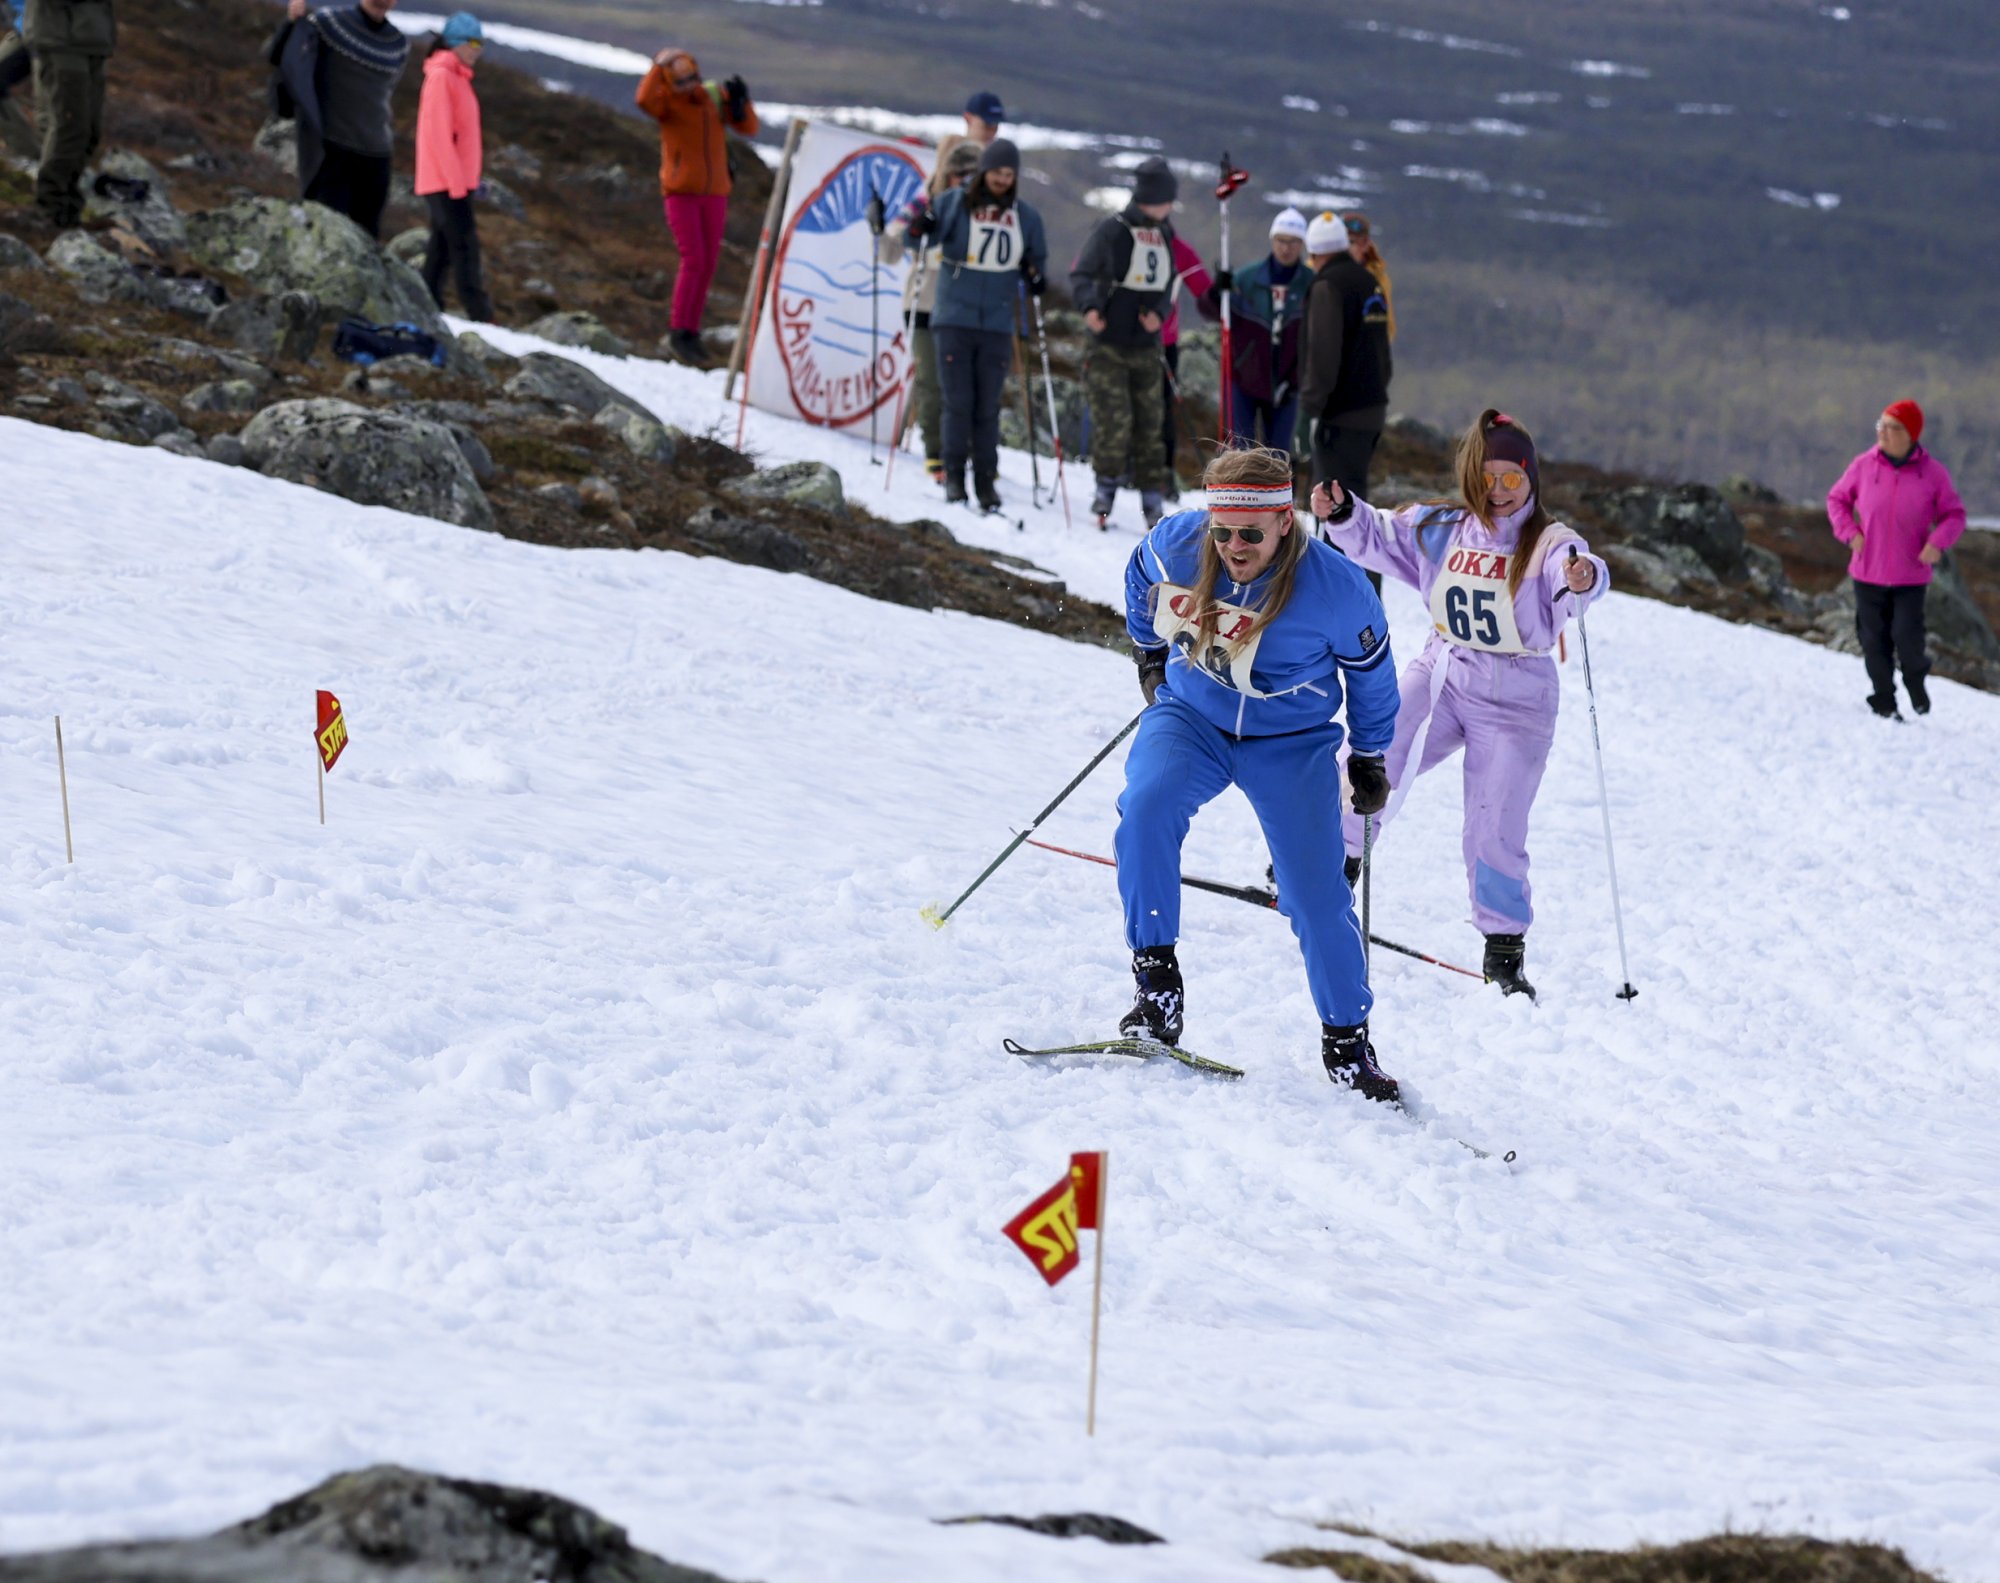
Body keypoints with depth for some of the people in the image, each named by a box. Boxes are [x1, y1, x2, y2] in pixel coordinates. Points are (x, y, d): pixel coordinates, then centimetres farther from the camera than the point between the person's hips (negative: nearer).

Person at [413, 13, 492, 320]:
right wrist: (456, 182, -19)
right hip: (446, 180, -10)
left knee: (442, 249, 9)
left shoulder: (457, 77, 18)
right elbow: (438, 133, -17)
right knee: (465, 246, -12)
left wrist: (468, 177, 16)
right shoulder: (441, 76, -12)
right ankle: (480, 317, -16)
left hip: (456, 180, 10)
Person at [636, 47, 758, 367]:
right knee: (693, 261, -14)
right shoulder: (667, 101, -8)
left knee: (708, 264, 5)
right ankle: (678, 333, -6)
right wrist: (660, 65, -26)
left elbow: (748, 128, 2)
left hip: (714, 193, 4)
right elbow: (644, 99, -30)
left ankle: (691, 332, 15)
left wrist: (740, 101, -15)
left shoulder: (715, 97, 3)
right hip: (681, 193, -4)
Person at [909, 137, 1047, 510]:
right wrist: (919, 227, -15)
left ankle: (986, 479, 7)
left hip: (997, 326, 2)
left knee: (987, 408, 1)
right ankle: (954, 475, 4)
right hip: (954, 321, -2)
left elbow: (1034, 261, 19)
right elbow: (921, 234, 8)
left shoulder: (1025, 217, 9)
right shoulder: (955, 203, 2)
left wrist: (1036, 279, -3)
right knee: (958, 402, -5)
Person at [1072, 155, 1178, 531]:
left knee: (1148, 423, 5)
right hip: (1109, 344, -5)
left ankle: (1151, 499, 12)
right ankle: (1106, 487, 6)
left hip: (1146, 347, 5)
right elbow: (1081, 275, -11)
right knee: (1115, 422, -12)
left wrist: (1159, 312, -5)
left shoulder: (1165, 236, 10)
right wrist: (1090, 306, -31)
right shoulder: (1110, 231, -9)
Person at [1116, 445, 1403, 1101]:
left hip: (1292, 744, -1)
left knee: (1317, 895, -6)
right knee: (1147, 806, -30)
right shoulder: (1175, 544, -16)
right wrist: (1148, 652, 22)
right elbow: (1140, 582, 11)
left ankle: (1347, 1039, 14)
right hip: (1190, 719, 1)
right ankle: (1156, 981, -22)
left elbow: (1371, 672, -2)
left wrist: (1369, 758, 9)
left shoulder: (1336, 590, -22)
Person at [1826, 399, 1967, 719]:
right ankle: (1884, 701, 23)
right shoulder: (1863, 465, -3)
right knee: (1875, 639, 6)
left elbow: (1954, 514, 3)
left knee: (1907, 637, -11)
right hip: (1868, 572, 2)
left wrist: (1938, 542, -15)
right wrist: (1850, 533, -5)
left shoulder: (1932, 472, -6)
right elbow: (1837, 499, 11)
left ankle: (1915, 681, 21)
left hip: (1911, 574, -2)